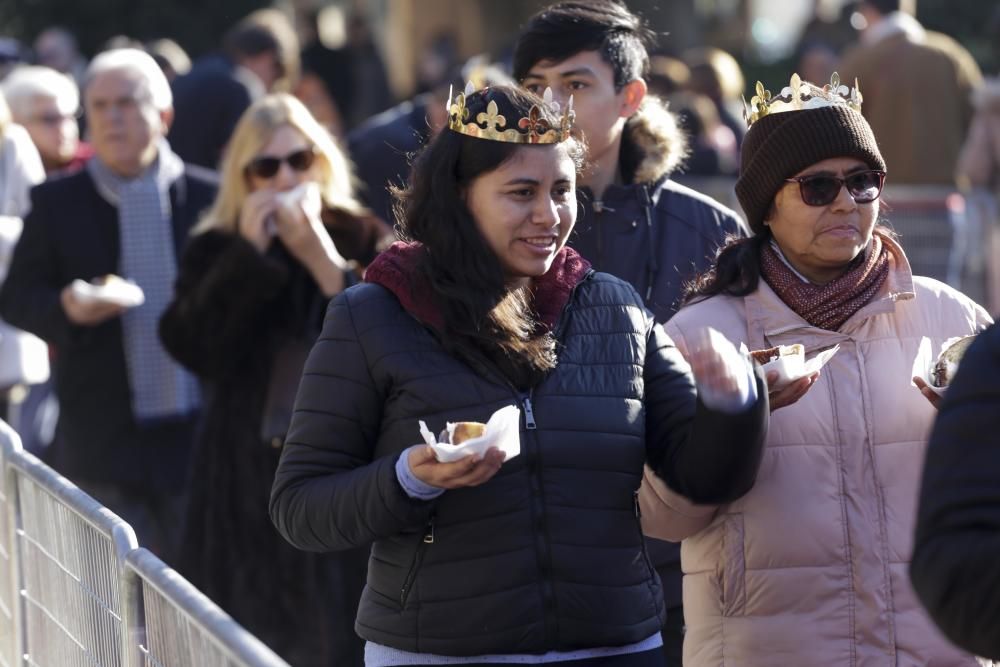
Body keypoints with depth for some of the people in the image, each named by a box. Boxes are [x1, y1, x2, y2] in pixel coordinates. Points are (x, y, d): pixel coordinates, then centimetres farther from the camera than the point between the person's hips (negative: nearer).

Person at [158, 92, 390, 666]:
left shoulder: (363, 241, 5)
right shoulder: (216, 252, 8)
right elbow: (197, 350, -9)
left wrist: (325, 262, -14)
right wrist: (250, 253, -12)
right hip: (250, 486, 1)